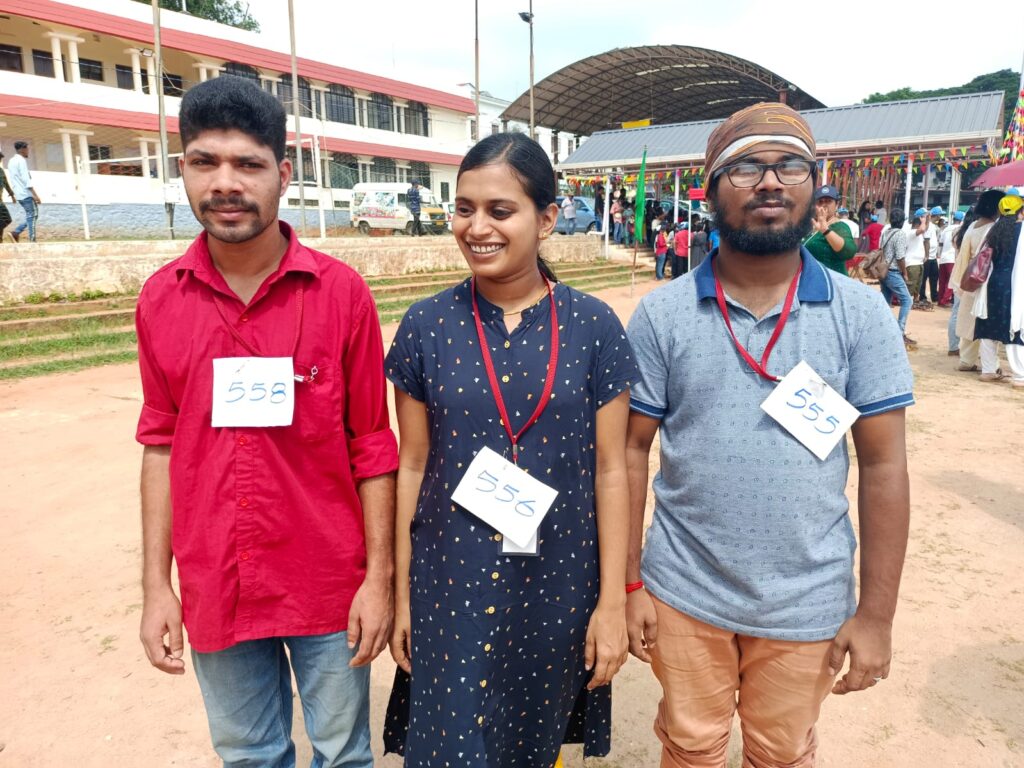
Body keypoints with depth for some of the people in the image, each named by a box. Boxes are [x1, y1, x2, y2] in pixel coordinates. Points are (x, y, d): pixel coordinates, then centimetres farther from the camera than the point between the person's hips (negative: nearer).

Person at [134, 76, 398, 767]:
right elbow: (161, 444, 4)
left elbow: (373, 446, -7)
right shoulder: (160, 299, -1)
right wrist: (156, 585, 4)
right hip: (214, 592, 3)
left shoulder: (341, 292, -11)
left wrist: (379, 577, -7)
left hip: (328, 587, -2)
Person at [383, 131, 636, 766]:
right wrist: (401, 592, 4)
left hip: (557, 585, 0)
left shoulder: (593, 326, -7)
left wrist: (613, 599, -2)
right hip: (450, 583, 0)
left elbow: (611, 469, -3)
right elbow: (413, 465, 1)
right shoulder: (426, 326, -5)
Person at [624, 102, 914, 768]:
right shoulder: (662, 314, -8)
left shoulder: (861, 313, -7)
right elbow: (633, 451, -4)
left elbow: (884, 464, -5)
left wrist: (877, 612, -5)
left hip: (808, 605, 1)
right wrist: (628, 584, -3)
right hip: (684, 594, 0)